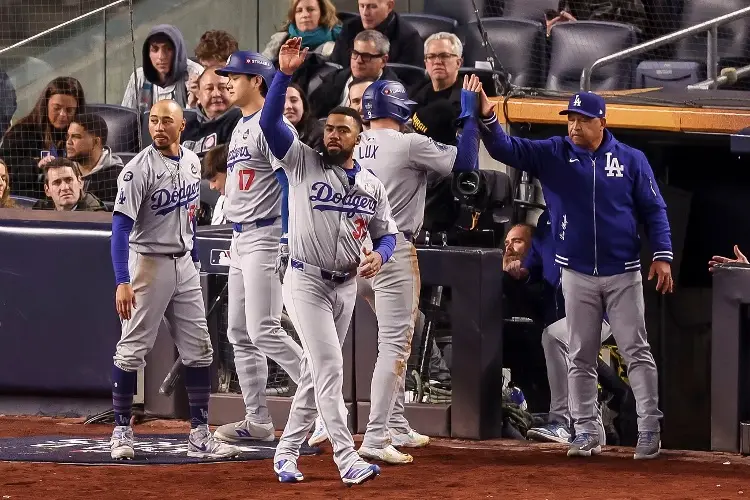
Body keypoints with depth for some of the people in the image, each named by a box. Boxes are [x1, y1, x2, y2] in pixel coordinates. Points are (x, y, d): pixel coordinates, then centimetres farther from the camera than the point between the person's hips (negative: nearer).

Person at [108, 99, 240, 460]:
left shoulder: (192, 163, 6)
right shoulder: (139, 169, -16)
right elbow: (121, 226, -21)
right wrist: (122, 282, -30)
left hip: (184, 264, 6)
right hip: (148, 264, -6)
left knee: (198, 349, 4)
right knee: (132, 349, -2)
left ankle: (200, 436, 7)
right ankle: (121, 430, 7)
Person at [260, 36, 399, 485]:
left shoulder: (371, 184, 8)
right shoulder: (303, 162, -3)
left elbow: (387, 233, 13)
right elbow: (270, 121, -14)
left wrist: (379, 255, -11)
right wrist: (285, 74, -26)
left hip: (346, 285, 5)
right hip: (306, 280, -5)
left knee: (316, 372, 10)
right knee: (330, 368, -13)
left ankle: (287, 453, 20)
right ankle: (347, 460, -17)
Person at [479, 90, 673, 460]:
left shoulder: (631, 160, 1)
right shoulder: (552, 154, 2)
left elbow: (654, 210, 2)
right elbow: (506, 150, -7)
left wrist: (662, 255, -8)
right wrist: (488, 118, -26)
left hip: (623, 274, -2)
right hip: (577, 274, 2)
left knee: (636, 352, -3)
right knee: (581, 358, 5)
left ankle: (650, 429, 0)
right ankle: (586, 432, 10)